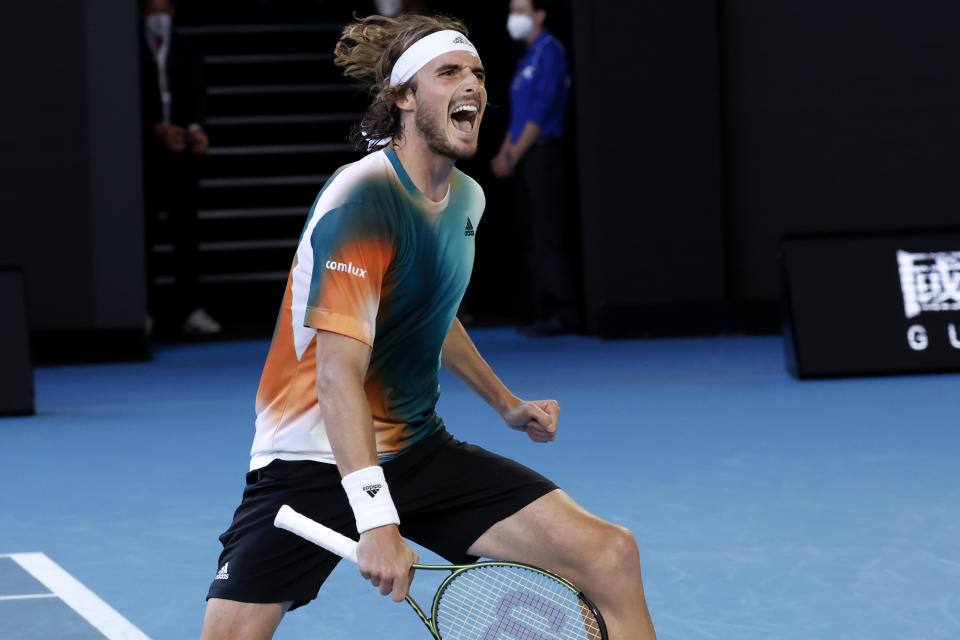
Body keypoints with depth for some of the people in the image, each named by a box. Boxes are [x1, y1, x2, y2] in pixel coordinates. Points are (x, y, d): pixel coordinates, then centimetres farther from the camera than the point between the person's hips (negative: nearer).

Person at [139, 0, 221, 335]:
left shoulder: (187, 52, 9)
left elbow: (197, 95, -3)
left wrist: (195, 128, -22)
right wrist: (159, 129, -24)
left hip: (181, 152, 2)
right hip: (145, 154, -2)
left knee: (185, 231, 2)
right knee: (143, 230, -1)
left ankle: (190, 310, 2)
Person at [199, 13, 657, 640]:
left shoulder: (467, 198, 7)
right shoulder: (362, 199, -20)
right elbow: (338, 371, -28)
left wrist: (506, 404, 30)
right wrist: (375, 520, -36)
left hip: (420, 452, 7)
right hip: (313, 462, -7)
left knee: (613, 557, -7)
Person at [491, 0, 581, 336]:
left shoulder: (549, 50, -8)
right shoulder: (528, 56, 20)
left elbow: (542, 110, -15)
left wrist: (514, 156, -13)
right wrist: (503, 155, 10)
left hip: (544, 152, -9)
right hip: (529, 158, 9)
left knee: (550, 236, -12)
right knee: (538, 237, 8)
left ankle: (565, 311, -13)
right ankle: (545, 312, 10)